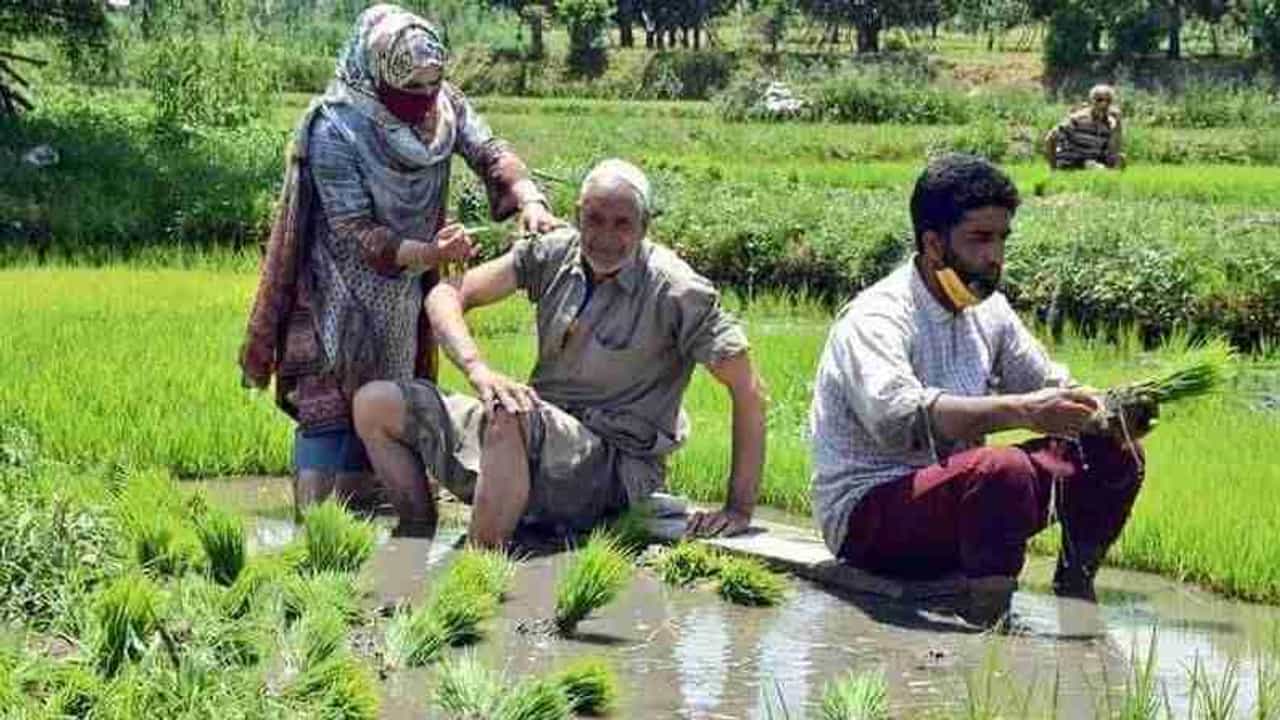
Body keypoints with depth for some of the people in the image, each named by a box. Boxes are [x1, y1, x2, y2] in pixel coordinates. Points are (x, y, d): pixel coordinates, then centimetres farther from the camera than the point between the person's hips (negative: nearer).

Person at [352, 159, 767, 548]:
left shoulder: (676, 291, -12)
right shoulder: (554, 254, 1)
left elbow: (748, 389, -11)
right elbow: (446, 295, -2)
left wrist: (740, 509, -15)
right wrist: (479, 371, -23)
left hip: (614, 468, -6)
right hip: (535, 427, 6)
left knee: (509, 419, -38)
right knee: (375, 405, 1)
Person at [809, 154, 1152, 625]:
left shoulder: (988, 310, 7)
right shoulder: (876, 318, -19)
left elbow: (1051, 386, 13)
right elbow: (896, 418, -38)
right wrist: (1020, 411, -47)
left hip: (957, 492, 9)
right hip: (868, 515, -9)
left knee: (1115, 454, 1)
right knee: (1001, 471, -37)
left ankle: (1074, 601, 11)